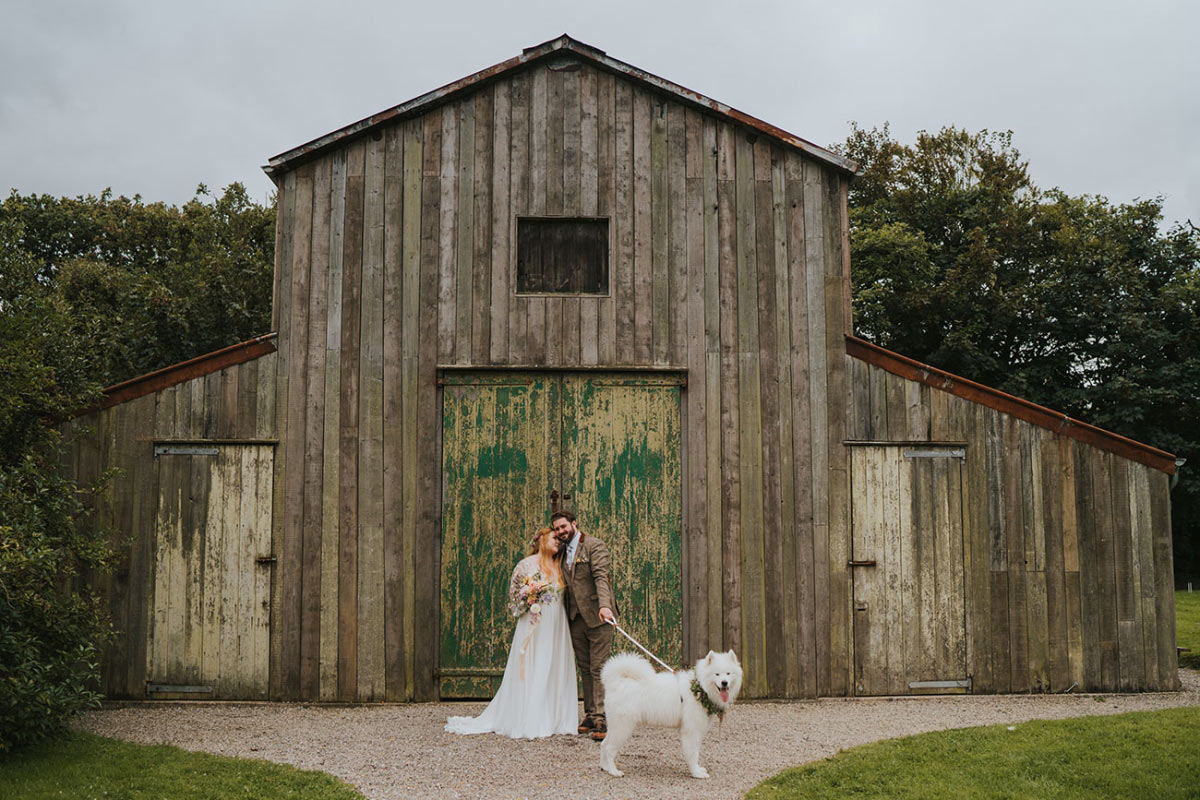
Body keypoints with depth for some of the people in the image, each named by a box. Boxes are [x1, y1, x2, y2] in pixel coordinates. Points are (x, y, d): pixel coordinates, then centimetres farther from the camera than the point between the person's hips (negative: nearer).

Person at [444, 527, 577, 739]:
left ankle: (552, 719, 10)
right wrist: (531, 590, -20)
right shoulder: (527, 565, -2)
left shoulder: (558, 567, 15)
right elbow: (515, 595, -3)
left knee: (556, 671, 4)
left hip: (556, 626, 6)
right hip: (535, 624, -6)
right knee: (531, 672, -6)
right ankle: (528, 723, -3)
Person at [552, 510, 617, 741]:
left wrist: (605, 605, -33)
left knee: (599, 668, -8)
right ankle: (590, 716, 15)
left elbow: (601, 577, -19)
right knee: (585, 669, 9)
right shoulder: (563, 552, 16)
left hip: (597, 617, -7)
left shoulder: (594, 546, -7)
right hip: (576, 619, 7)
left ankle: (601, 719, -8)